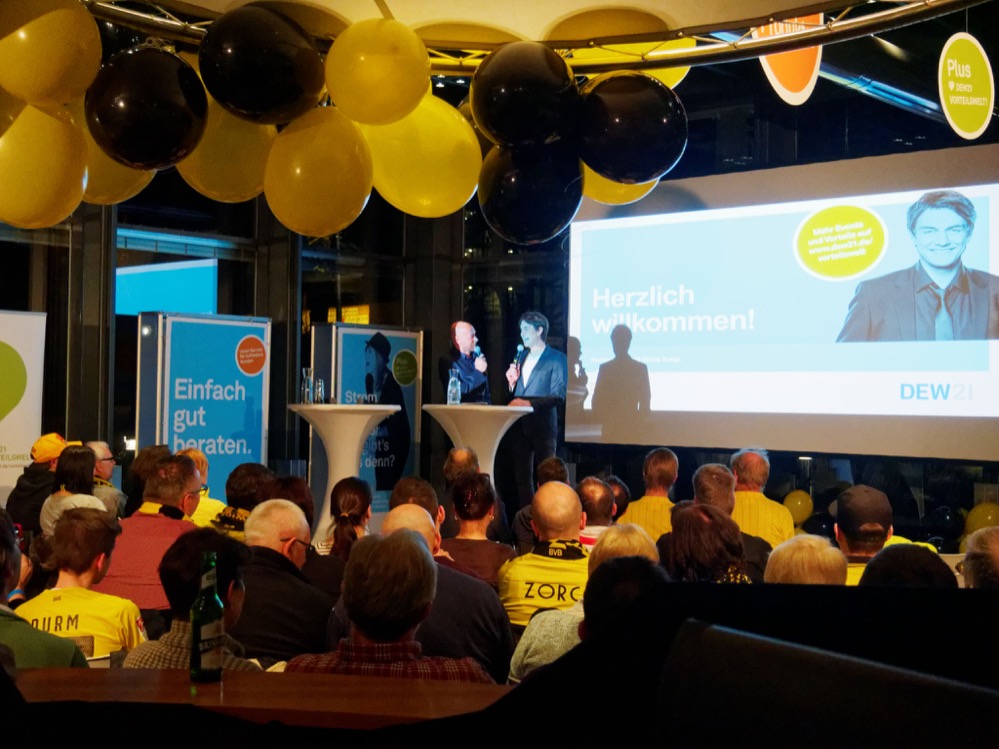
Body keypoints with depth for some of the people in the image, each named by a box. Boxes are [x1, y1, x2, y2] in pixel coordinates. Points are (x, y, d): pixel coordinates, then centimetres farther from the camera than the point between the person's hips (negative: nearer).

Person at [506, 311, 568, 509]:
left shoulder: (556, 359, -3)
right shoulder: (521, 356, 16)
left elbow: (558, 396, -11)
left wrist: (529, 403, -20)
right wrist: (512, 382, 0)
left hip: (543, 426, -6)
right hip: (520, 425, 6)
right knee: (522, 478, 9)